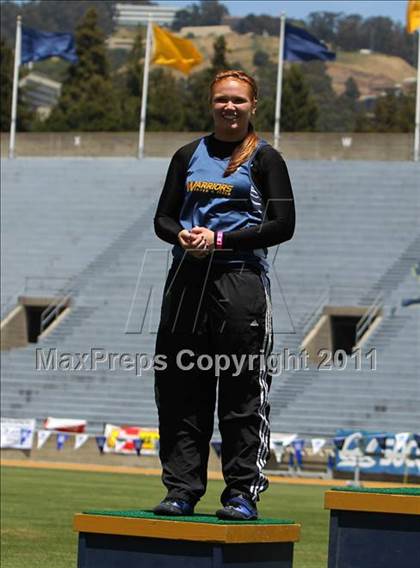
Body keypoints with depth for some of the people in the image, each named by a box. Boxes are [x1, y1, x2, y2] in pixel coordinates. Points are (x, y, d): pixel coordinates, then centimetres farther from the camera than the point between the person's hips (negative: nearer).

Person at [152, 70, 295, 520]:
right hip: (187, 279, 4)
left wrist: (220, 240, -12)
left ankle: (243, 492, -1)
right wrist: (182, 235, -8)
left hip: (241, 279, -4)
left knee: (242, 390, -5)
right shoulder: (189, 156, 16)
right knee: (180, 389, 3)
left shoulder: (264, 159, 3)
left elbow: (282, 225, -4)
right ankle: (181, 490, 9)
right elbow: (163, 217, 15)